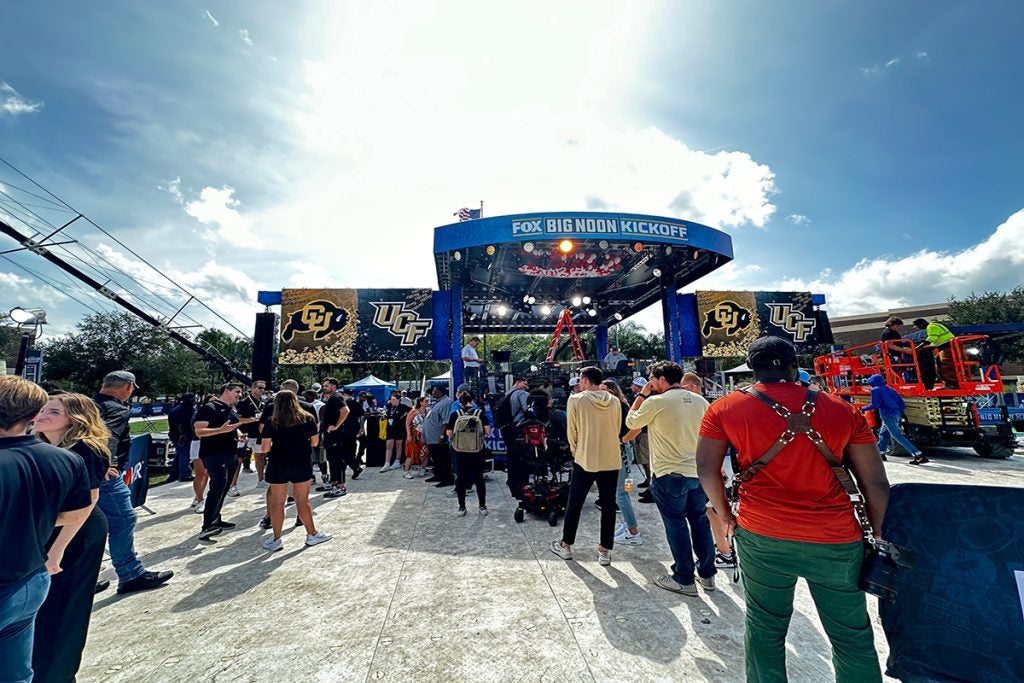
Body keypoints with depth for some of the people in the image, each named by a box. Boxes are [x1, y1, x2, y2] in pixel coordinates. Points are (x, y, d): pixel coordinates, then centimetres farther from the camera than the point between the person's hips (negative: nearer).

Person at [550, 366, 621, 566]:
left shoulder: (576, 400, -9)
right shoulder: (614, 401, 0)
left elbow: (572, 431, -3)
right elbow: (617, 429, 7)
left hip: (585, 460, -3)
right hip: (611, 461, 3)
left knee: (574, 504, 12)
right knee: (608, 507, 12)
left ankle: (565, 545, 25)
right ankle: (605, 551, 20)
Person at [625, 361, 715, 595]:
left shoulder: (656, 402, -16)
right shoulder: (700, 401, 1)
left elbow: (631, 422, -2)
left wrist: (641, 395, 3)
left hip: (670, 474, -6)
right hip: (699, 471, 6)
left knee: (676, 525, 6)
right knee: (700, 522, 18)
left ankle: (684, 580, 17)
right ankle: (707, 575, 30)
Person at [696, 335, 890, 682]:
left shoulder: (724, 408, -4)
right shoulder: (843, 409, 0)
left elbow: (706, 468, -6)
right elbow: (875, 483, 1)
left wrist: (726, 516, 7)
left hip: (762, 537, -1)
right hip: (836, 540, 1)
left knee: (764, 629, 17)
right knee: (852, 636, 21)